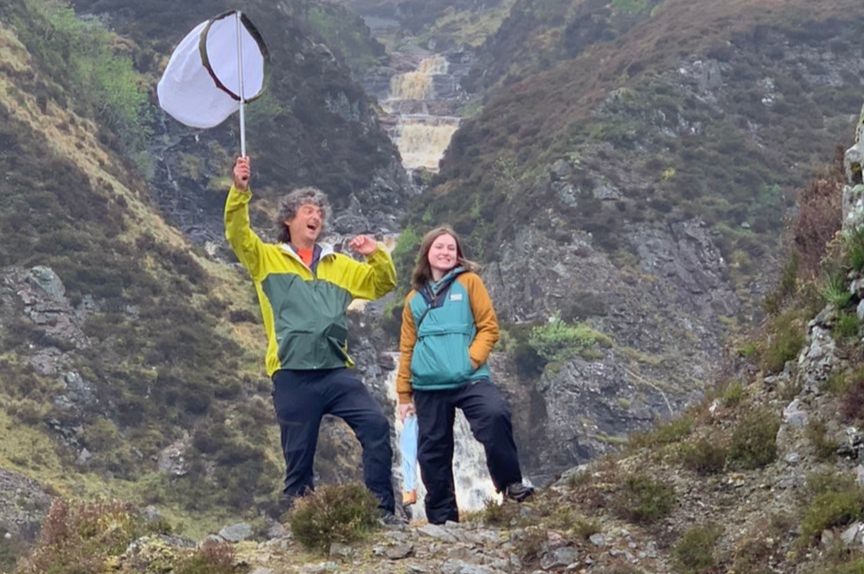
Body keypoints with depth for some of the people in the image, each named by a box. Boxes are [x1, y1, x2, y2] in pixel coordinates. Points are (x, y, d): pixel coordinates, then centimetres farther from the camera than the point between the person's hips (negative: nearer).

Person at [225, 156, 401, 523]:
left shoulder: (339, 265, 22)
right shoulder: (266, 258, 11)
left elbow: (382, 285, 23)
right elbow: (237, 234, -5)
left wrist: (376, 255, 3)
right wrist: (240, 191, -21)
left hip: (336, 370, 3)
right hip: (292, 375, -2)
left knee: (376, 426, -15)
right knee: (298, 456, -1)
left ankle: (382, 510, -9)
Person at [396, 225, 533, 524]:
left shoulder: (469, 282, 8)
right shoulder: (414, 298, 16)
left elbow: (489, 327, 3)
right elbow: (407, 349, 18)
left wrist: (472, 358, -13)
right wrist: (404, 394, 14)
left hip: (468, 378, -4)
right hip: (428, 386, 4)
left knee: (495, 415, -31)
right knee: (433, 450, 5)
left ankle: (510, 483, -17)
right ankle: (442, 518, 15)